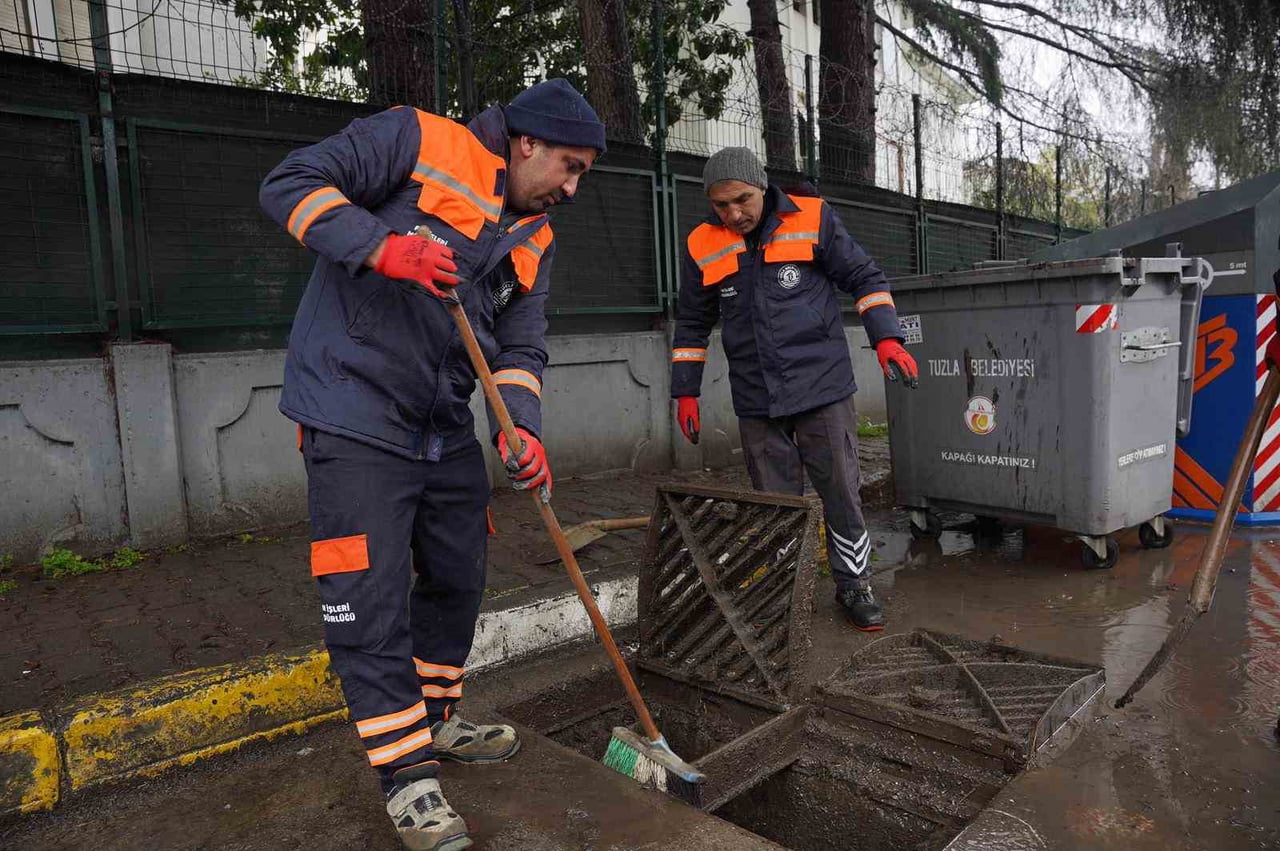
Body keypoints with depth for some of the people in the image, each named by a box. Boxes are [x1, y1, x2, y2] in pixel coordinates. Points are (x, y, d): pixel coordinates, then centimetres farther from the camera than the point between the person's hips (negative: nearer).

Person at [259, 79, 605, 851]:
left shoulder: (536, 240, 12)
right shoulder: (417, 142, -6)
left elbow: (521, 347, 9)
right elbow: (292, 184, -10)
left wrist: (521, 429, -9)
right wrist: (384, 248, -25)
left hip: (446, 431, 8)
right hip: (355, 422, -7)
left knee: (458, 579, 15)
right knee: (371, 599, -5)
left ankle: (433, 721, 37)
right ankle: (407, 770, 12)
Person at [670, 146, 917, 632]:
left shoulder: (812, 219, -4)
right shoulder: (702, 246, 3)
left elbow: (863, 278, 4)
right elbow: (692, 324, 14)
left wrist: (886, 337, -9)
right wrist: (686, 392, 12)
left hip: (823, 389, -2)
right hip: (756, 401, 2)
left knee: (842, 496, 5)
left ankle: (853, 587, 24)